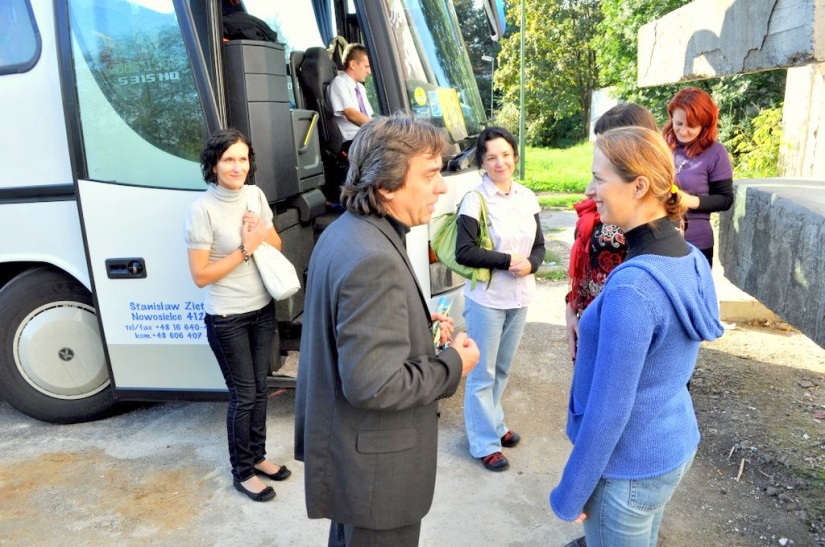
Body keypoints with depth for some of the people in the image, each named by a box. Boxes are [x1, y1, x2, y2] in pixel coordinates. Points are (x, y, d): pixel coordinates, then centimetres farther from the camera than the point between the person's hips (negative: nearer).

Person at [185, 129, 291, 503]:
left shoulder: (255, 195, 0)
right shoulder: (202, 210, -18)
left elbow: (276, 244, 10)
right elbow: (201, 276, -17)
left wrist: (261, 233, -11)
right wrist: (246, 249, -20)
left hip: (263, 309, 6)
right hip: (227, 318, -6)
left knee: (259, 388, 17)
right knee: (243, 395, 5)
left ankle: (257, 456, 36)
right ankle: (242, 472, 25)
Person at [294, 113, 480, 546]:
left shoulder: (345, 231, 2)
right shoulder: (373, 260, -31)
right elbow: (374, 385, -31)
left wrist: (420, 324, 4)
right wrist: (453, 364, -17)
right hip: (374, 467, -9)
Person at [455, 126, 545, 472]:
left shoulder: (527, 198, 4)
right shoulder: (475, 200, -13)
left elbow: (539, 245, 9)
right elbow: (463, 252, -18)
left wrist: (530, 264, -12)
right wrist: (508, 260, -20)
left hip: (519, 298, 6)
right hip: (486, 300, -5)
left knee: (503, 369, 19)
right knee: (482, 374, 6)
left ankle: (494, 424, 38)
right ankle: (485, 443, 20)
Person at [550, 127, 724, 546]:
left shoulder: (633, 286, -31)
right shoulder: (691, 260, -3)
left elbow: (608, 411, -25)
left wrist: (570, 494, -14)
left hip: (630, 468, -7)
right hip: (675, 447, 8)